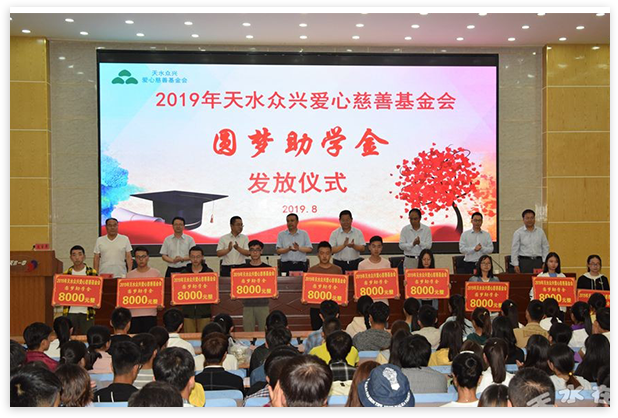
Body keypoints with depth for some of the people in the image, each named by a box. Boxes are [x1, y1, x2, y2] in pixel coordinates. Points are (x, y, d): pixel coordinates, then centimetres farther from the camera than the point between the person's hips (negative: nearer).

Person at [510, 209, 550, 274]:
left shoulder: (540, 232, 10)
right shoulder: (518, 233, 2)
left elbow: (545, 248, 12)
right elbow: (514, 250, 2)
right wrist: (515, 265, -4)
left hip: (538, 261, 2)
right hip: (524, 261, -2)